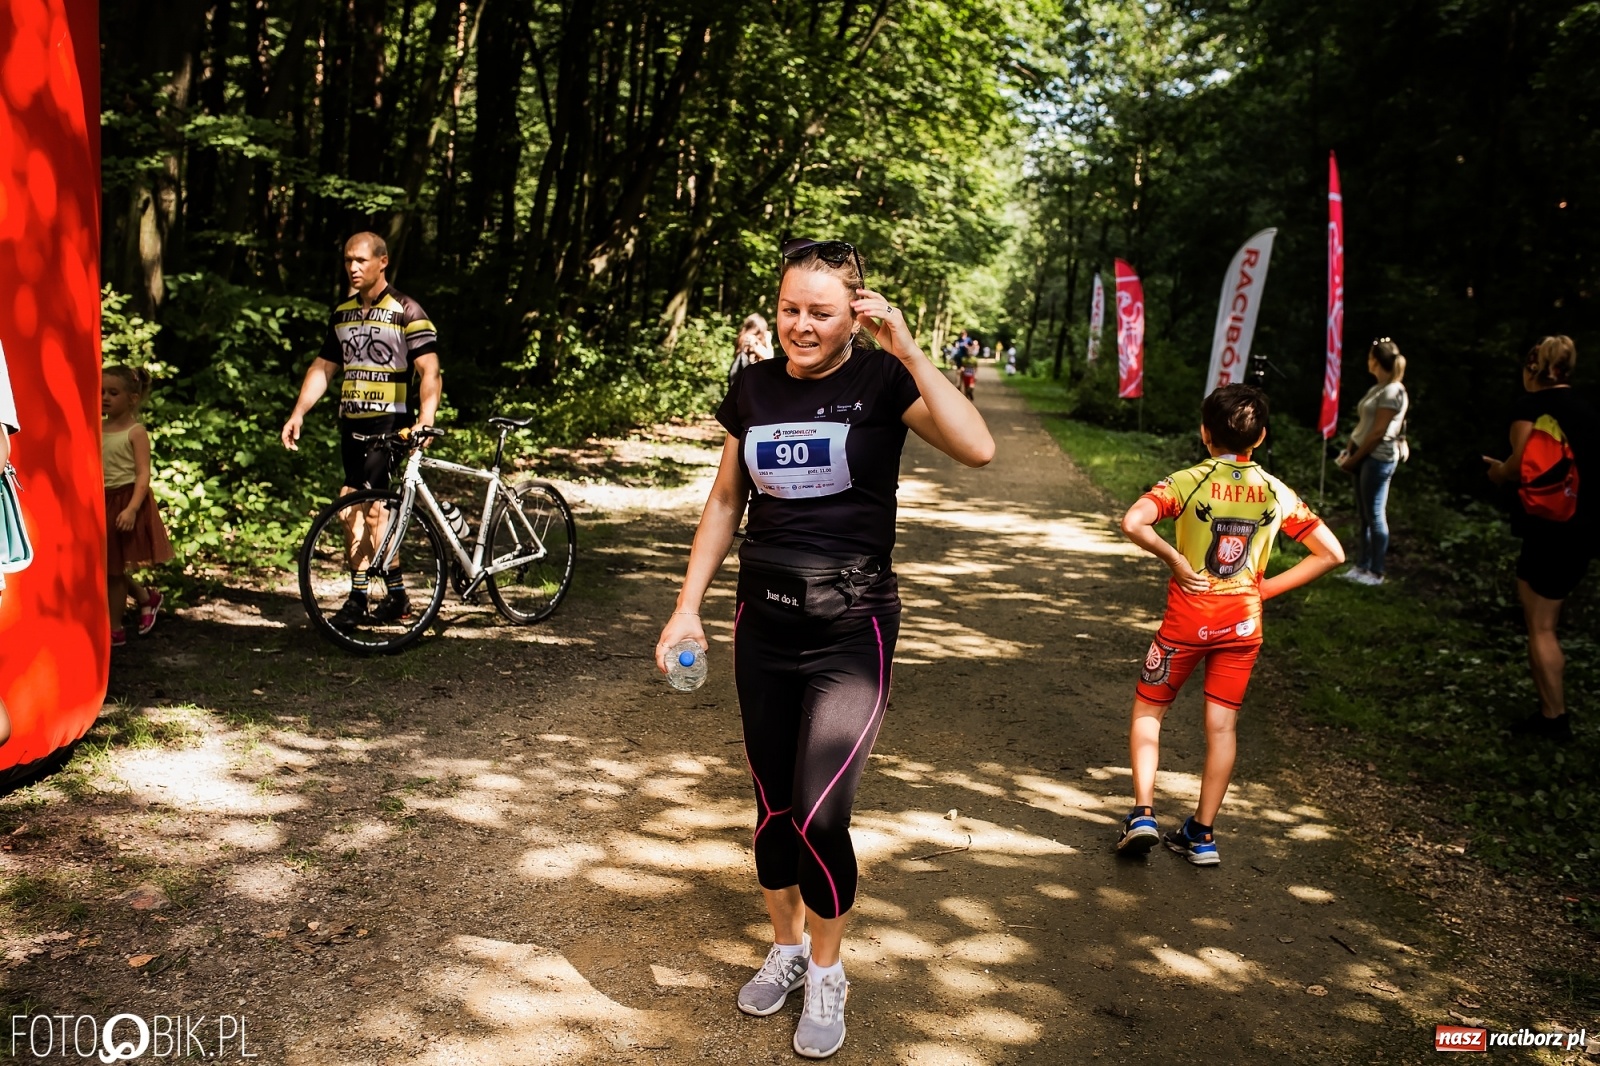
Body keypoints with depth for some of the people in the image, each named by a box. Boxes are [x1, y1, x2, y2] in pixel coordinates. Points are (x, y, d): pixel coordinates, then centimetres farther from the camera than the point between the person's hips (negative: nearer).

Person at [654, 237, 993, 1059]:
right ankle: (785, 947, 37)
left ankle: (826, 973, 18)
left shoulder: (881, 380, -8)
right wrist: (688, 606, 8)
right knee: (773, 806, 13)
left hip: (851, 629, -4)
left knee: (819, 815, -9)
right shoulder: (754, 388, 4)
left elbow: (977, 448, -24)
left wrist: (907, 350, -26)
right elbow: (725, 502, 12)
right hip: (764, 622, 4)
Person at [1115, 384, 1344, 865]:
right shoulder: (1277, 493, 0)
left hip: (1187, 619, -3)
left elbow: (1133, 522, -28)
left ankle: (1143, 814, 2)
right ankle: (1202, 834, 16)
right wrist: (1266, 588, 3)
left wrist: (1173, 559, -15)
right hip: (1242, 624, 3)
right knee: (1222, 725, 9)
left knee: (1147, 710, 13)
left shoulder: (1188, 481, -11)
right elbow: (1330, 553, 3)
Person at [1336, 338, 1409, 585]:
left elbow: (1378, 432, -16)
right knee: (1364, 516, 12)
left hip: (1379, 457, -9)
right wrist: (1349, 450, 6)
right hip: (1365, 456, 9)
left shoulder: (1392, 391, -13)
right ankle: (1362, 566, 18)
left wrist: (1355, 458, -13)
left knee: (1375, 515, -5)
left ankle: (1376, 573, 1)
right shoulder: (1378, 389, 16)